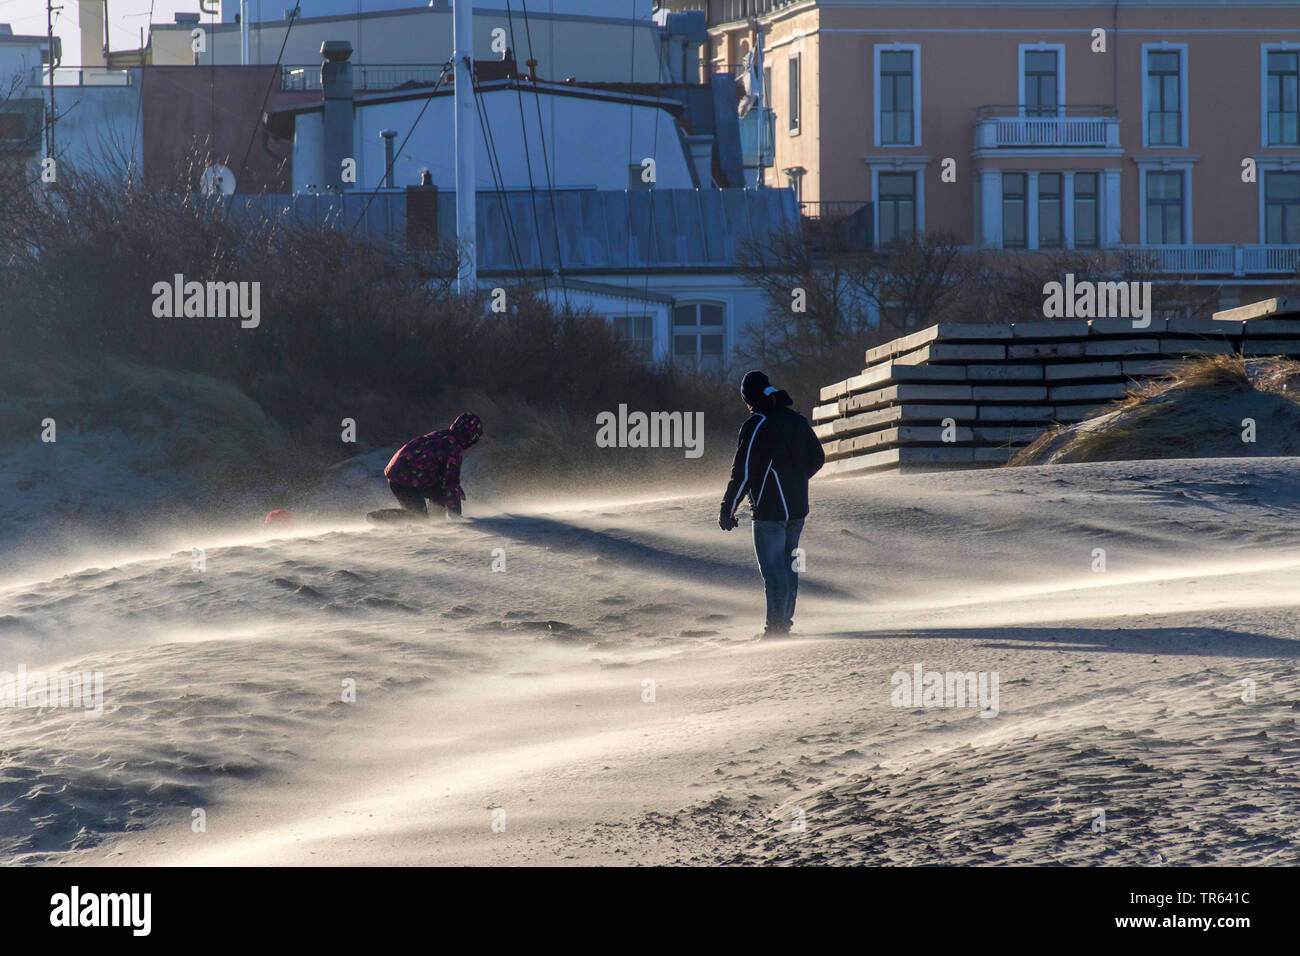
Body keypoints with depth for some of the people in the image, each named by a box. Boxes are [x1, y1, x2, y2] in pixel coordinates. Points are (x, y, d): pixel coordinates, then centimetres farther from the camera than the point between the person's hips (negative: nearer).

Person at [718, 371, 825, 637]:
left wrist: (727, 511, -9)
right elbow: (817, 458, 18)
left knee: (772, 568, -3)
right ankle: (785, 621, 23)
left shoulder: (756, 426, -14)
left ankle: (776, 626, -2)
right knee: (788, 564, 17)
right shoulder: (798, 420, 7)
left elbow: (743, 473, -16)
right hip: (798, 508, 7)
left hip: (769, 510, -7)